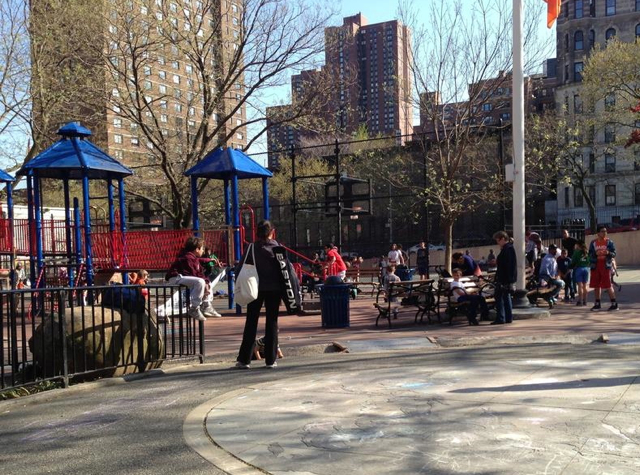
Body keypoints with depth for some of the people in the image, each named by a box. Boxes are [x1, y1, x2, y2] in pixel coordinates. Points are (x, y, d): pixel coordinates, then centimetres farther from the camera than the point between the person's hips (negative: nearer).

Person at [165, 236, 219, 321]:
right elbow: (193, 274, -22)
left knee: (205, 282, 19)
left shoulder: (195, 258, 15)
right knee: (200, 282, -32)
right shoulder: (187, 258, -17)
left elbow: (200, 273, 9)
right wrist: (203, 280, -17)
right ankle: (194, 309, -28)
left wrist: (206, 283, -6)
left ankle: (206, 307, 8)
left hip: (183, 277, 12)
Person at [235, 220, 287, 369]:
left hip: (256, 288, 0)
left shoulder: (252, 248, -4)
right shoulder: (277, 248, -3)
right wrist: (285, 289, 2)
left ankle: (244, 359, 6)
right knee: (272, 322, 6)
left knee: (251, 323, 6)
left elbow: (241, 269, -5)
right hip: (274, 288, 0)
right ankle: (270, 359, 6)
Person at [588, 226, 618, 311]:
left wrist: (608, 253, -20)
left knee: (608, 285, -7)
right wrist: (596, 254, -15)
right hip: (595, 265, 3)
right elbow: (590, 255, 5)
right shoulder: (593, 242, 6)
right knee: (596, 285, 7)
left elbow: (614, 253, 1)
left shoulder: (609, 242, 1)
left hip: (606, 265, -3)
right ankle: (597, 304, 17)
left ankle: (614, 303, -2)